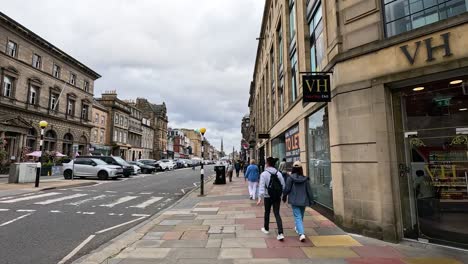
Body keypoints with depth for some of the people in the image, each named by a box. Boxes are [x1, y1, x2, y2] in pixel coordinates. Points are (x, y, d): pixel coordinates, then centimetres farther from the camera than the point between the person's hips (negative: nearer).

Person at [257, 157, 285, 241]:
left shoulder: (264, 174, -12)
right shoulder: (278, 173, 0)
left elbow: (261, 186, -18)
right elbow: (283, 185, 4)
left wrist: (260, 198, -19)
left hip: (268, 197, -3)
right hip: (277, 197, 3)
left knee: (267, 212, 17)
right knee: (277, 214, 5)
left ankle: (266, 229, 36)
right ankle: (280, 233, -6)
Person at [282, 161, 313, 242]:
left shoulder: (290, 178, -12)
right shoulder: (305, 178, -2)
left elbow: (287, 189, -9)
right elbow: (309, 190, 1)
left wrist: (284, 197, 8)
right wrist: (310, 201, 10)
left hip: (294, 201, -4)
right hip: (303, 201, 4)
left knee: (297, 217, -3)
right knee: (301, 216, 22)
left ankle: (301, 234, -17)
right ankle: (298, 228, 43)